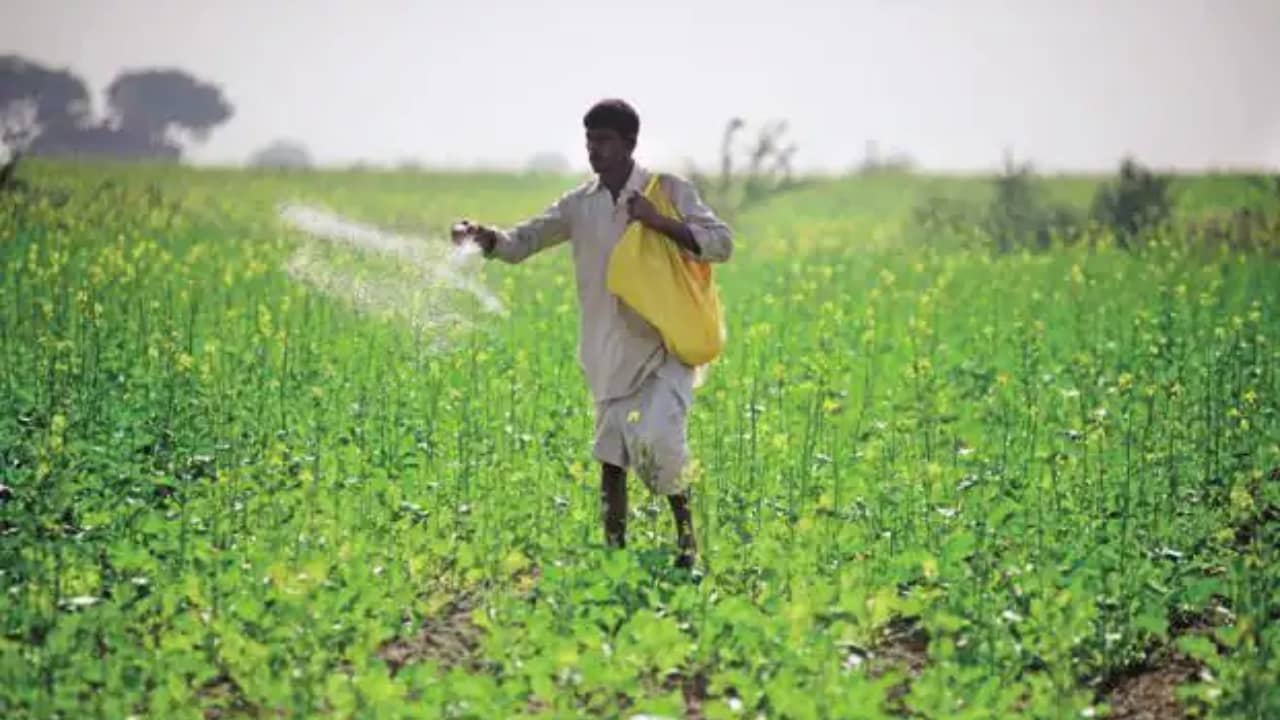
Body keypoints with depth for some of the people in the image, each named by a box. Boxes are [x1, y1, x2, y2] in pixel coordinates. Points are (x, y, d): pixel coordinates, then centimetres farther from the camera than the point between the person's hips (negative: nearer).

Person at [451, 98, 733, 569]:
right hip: (610, 356, 4)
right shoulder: (580, 205, 6)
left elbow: (722, 243, -9)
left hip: (666, 347, -4)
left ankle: (686, 534, 3)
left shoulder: (671, 191, -4)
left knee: (658, 442, -19)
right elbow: (522, 242, 3)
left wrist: (660, 223, -20)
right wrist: (482, 237, -17)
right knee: (611, 458, 5)